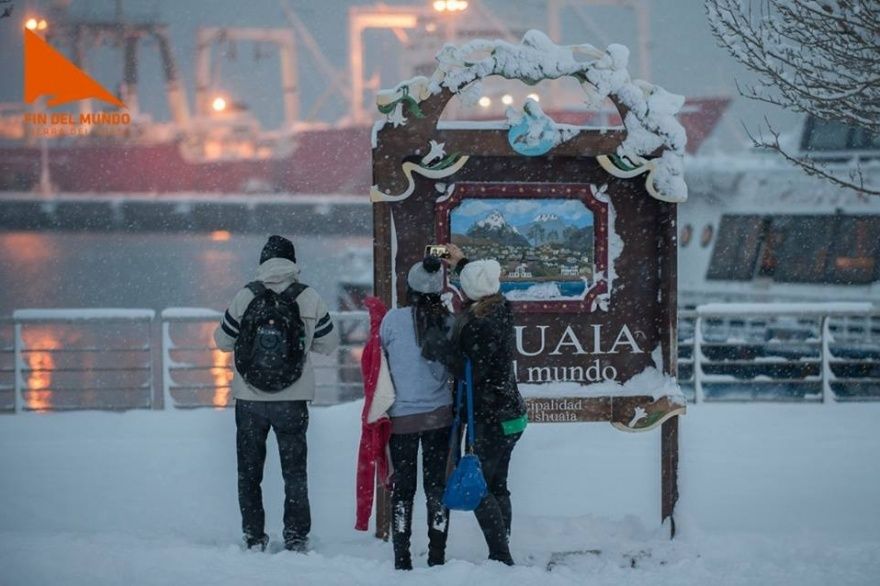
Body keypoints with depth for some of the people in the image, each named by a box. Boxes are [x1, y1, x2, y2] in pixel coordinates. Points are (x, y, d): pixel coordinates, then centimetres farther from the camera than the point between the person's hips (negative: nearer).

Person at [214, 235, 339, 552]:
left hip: (249, 398, 0)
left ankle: (254, 537, 13)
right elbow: (328, 343, 2)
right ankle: (296, 536, 10)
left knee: (249, 470, 13)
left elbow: (223, 341, 0)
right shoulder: (309, 298, -8)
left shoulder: (246, 296, -9)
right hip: (293, 400, 0)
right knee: (295, 469, 13)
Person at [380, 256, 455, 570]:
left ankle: (402, 558, 3)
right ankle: (437, 556, 7)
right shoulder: (448, 321, -6)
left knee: (403, 488, 7)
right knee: (436, 485, 9)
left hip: (401, 415, -1)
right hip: (439, 414, 1)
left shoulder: (393, 320, -11)